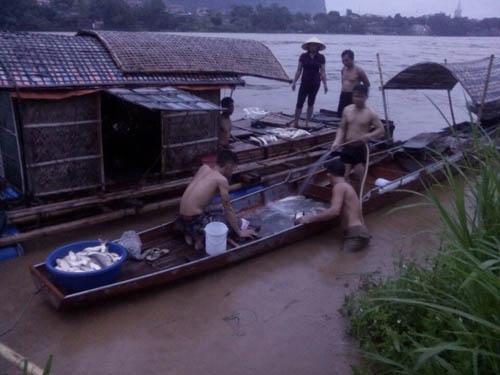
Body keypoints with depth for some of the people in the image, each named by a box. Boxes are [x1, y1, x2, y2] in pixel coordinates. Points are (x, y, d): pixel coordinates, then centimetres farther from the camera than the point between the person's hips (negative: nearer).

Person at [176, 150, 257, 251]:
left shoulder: (204, 168, 10)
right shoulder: (222, 180, -9)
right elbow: (228, 209, -6)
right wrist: (239, 232, 3)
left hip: (182, 217, 8)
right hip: (194, 220, -8)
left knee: (212, 214, 34)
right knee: (232, 223, 7)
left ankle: (189, 233, 13)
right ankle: (201, 238, -5)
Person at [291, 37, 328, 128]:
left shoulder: (321, 57, 2)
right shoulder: (303, 56, 1)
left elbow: (323, 72, 3)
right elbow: (299, 70, 4)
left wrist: (325, 84, -1)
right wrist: (294, 82, 1)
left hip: (315, 83, 1)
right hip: (305, 82, -1)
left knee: (311, 103, 8)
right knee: (299, 102, -7)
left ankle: (307, 122, 17)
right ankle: (295, 122, -1)